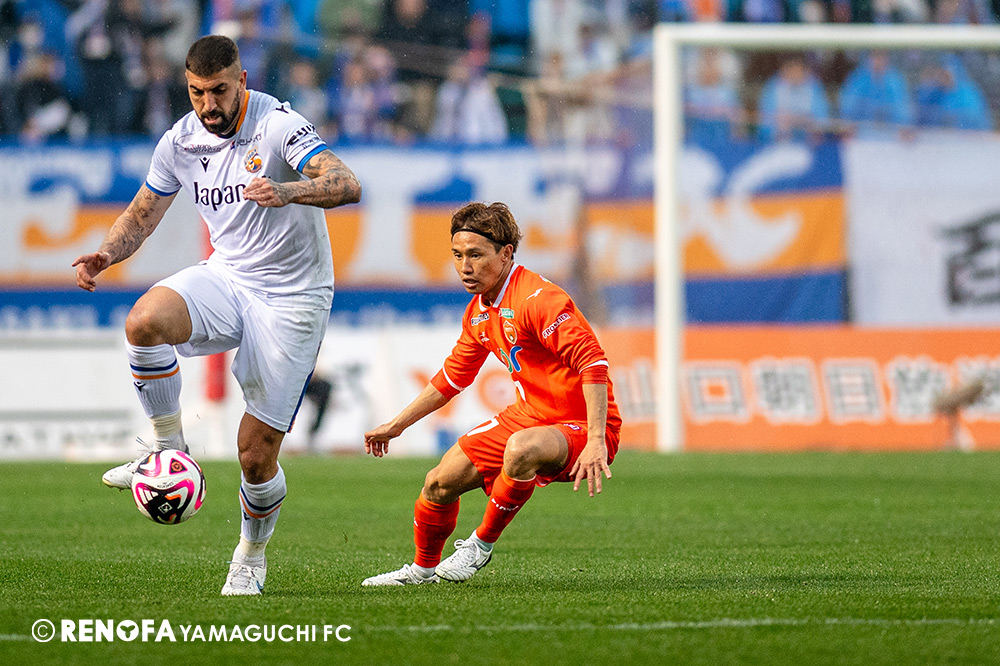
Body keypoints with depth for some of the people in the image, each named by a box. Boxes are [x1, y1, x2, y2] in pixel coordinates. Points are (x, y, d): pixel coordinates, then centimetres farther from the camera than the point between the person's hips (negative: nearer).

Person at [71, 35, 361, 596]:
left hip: (292, 297, -4)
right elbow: (142, 213, 16)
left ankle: (252, 555, 25)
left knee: (257, 454, -4)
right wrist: (105, 255, -5)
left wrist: (288, 192, -49)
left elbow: (347, 186, -30)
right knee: (145, 321, -31)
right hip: (226, 277, 4)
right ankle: (170, 449, -11)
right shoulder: (182, 141, 2)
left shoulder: (280, 125, -16)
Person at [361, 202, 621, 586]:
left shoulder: (536, 299, -21)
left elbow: (593, 364, -29)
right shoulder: (478, 313, 8)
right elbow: (452, 377, 25)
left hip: (579, 426, -9)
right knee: (439, 482, 7)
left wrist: (596, 441, -36)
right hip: (528, 417, 9)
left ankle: (481, 544, -15)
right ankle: (423, 568, 34)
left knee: (521, 449, -40)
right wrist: (396, 425, 28)